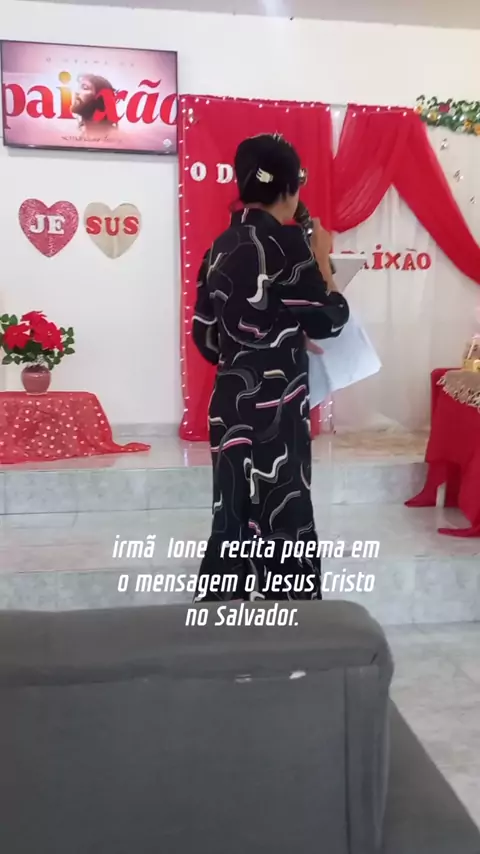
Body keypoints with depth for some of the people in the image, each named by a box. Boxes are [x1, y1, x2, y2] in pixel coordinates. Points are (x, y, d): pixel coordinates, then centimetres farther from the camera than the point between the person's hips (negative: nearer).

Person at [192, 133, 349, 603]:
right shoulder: (285, 240, -12)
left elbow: (206, 336, 11)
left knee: (236, 520, 16)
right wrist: (322, 259, 8)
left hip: (230, 403, 7)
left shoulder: (221, 247, 9)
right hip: (274, 406, -7)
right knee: (280, 521, 5)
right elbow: (328, 319, -5)